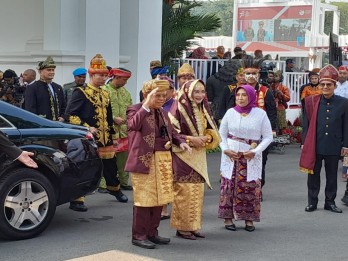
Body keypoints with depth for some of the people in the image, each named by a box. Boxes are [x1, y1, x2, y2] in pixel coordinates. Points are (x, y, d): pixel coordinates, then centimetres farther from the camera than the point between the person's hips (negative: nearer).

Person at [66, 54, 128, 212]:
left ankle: (114, 189, 40)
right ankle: (76, 200, 4)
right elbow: (70, 115, -14)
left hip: (105, 139, 7)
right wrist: (87, 128, -20)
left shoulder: (105, 94, 15)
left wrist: (113, 135, 20)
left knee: (111, 166, 16)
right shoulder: (81, 92, -8)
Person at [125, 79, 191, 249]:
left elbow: (171, 131, 25)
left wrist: (180, 142, 5)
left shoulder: (162, 112, 16)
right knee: (144, 198, -2)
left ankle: (152, 233, 24)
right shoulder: (135, 110, -6)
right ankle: (139, 236, 9)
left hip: (163, 160, 7)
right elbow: (133, 125, -27)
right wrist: (146, 105, -29)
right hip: (144, 160, -7)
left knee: (159, 198, 11)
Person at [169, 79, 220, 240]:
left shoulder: (203, 109, 10)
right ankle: (182, 227, 5)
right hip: (183, 156, -7)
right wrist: (191, 139, -18)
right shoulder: (178, 108, -11)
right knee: (184, 192, -5)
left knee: (198, 191, 10)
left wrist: (207, 138, -6)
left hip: (199, 156, 7)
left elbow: (212, 131, 16)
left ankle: (193, 226, 19)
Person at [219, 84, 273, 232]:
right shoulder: (230, 113, 4)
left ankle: (249, 219, 8)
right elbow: (222, 134, 11)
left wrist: (255, 151, -11)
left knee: (251, 186, -3)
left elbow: (268, 136, 1)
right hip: (231, 155, 1)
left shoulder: (260, 114, -2)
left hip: (252, 157, -1)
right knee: (229, 184, -1)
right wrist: (225, 149, -5)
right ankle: (228, 218, 10)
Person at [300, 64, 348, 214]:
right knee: (313, 174, 7)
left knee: (332, 175, 10)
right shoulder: (311, 102, -1)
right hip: (314, 146, 0)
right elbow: (306, 123, 3)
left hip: (334, 147, 0)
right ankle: (312, 202, 17)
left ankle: (330, 202, 22)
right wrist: (304, 142, 1)